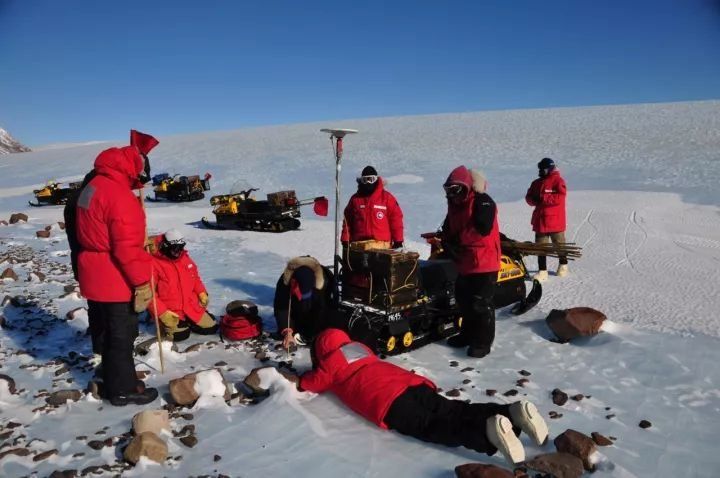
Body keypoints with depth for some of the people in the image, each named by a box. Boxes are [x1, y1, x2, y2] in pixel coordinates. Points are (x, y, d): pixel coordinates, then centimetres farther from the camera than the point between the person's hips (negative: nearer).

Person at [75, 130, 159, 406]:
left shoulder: (93, 187, 9)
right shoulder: (118, 194, -23)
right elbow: (127, 247, -25)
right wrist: (141, 282, -18)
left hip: (96, 279, 10)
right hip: (116, 282, -10)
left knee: (108, 333, 20)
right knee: (121, 337, 4)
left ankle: (114, 381, 35)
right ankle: (123, 389, 17)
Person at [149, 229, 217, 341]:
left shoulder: (185, 258, 7)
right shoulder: (154, 263, -14)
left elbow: (195, 277, 21)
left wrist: (202, 293, 5)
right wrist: (163, 313, -19)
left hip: (192, 307, 5)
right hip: (169, 312, -5)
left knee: (211, 328, -1)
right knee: (180, 335, -22)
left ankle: (187, 322, 21)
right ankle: (165, 324, 10)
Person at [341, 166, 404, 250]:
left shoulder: (387, 197, 3)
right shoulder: (355, 199, 11)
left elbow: (396, 218, 3)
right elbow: (347, 220, 13)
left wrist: (398, 240, -1)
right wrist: (345, 239, 7)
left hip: (381, 244, -2)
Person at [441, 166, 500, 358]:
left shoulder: (483, 202, -15)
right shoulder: (454, 206, 11)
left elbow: (482, 229, -30)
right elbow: (448, 230, 13)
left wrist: (458, 239, -19)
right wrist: (448, 243, -6)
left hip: (484, 262, -9)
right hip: (464, 263, 9)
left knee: (481, 304, -3)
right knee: (464, 301, 19)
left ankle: (483, 342, 7)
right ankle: (468, 333, 34)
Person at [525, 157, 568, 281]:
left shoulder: (558, 181, -8)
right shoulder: (537, 183, 11)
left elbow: (560, 198, -20)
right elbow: (529, 197, 12)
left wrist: (542, 198, -21)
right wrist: (534, 200, -10)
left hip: (555, 220, -5)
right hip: (540, 220, 5)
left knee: (559, 245, 12)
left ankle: (563, 266, 33)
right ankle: (542, 271, 6)